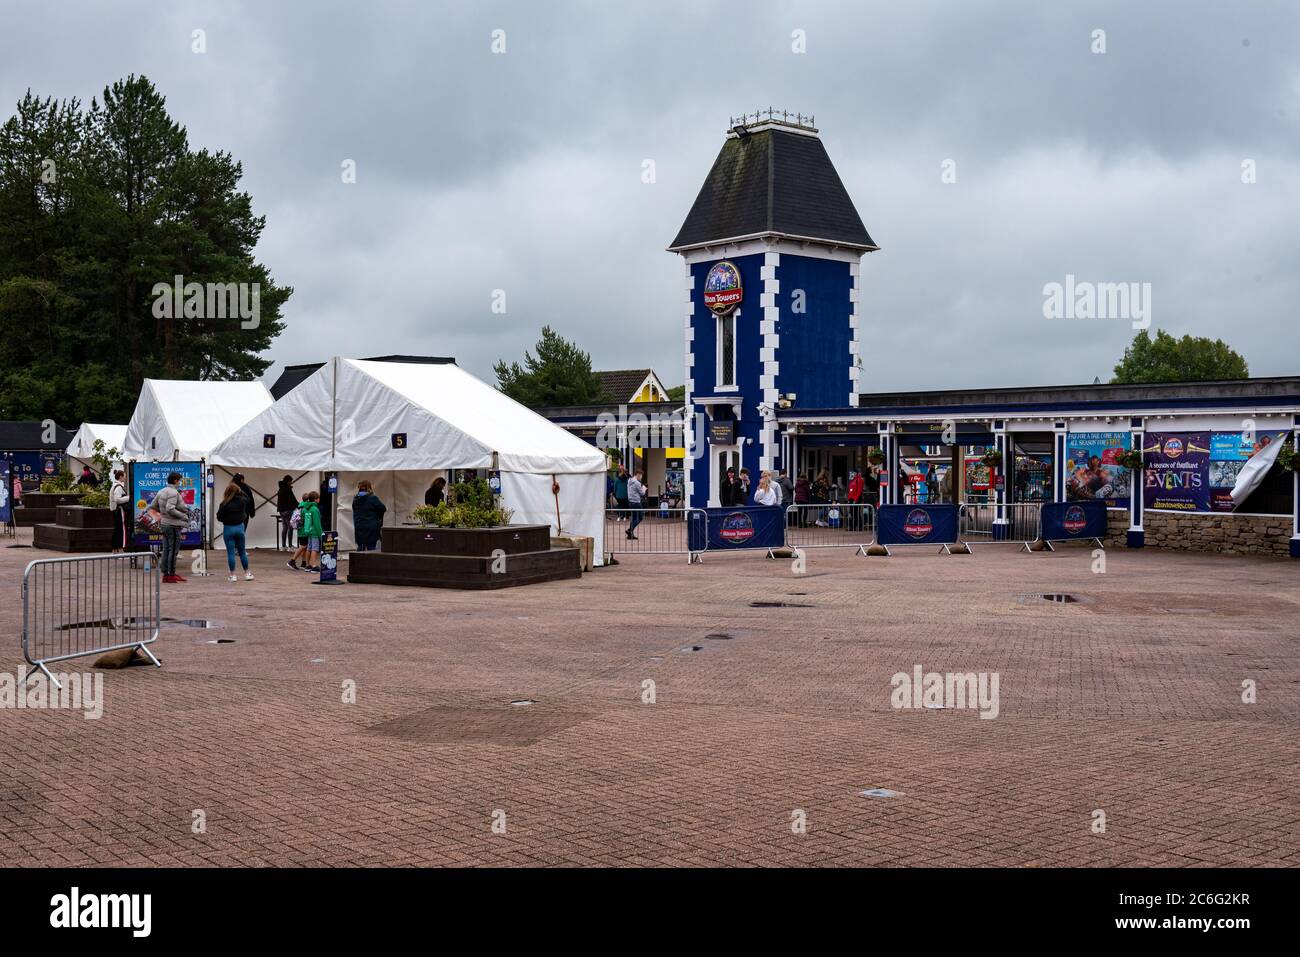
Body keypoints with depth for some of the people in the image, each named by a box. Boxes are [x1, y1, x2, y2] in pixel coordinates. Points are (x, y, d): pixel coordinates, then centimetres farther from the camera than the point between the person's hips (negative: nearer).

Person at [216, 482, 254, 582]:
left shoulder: (225, 504, -16)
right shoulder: (242, 501, -4)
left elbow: (219, 517, -12)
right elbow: (247, 498, 21)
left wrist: (226, 519, 6)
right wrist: (240, 491, 15)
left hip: (228, 529, -4)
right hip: (240, 527, 4)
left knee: (230, 552, 3)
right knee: (242, 552, 14)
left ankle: (232, 575, 4)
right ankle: (247, 573, 19)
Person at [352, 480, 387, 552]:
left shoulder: (355, 500, 6)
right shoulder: (372, 498, -14)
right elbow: (383, 508, -9)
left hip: (359, 529, 6)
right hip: (371, 529, -6)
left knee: (360, 547, 11)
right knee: (371, 548, -1)